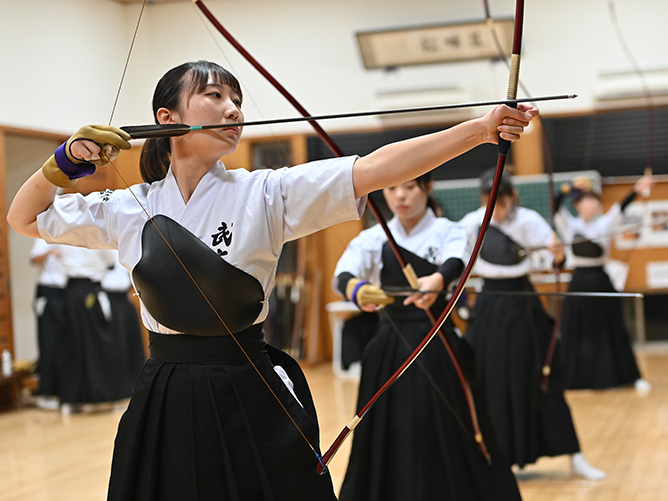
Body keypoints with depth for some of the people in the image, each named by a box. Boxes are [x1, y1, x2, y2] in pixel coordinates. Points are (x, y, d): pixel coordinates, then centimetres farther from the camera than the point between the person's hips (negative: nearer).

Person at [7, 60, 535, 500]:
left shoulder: (264, 194, -5)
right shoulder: (130, 209, 3)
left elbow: (373, 169, -17)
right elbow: (25, 218, 16)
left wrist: (481, 129, -27)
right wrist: (64, 161, -1)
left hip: (251, 400, -2)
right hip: (164, 406, 2)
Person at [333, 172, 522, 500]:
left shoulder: (448, 231, -1)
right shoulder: (372, 239, 4)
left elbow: (456, 261, -24)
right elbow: (342, 274, -16)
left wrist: (438, 280, -49)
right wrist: (355, 288, -41)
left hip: (438, 350, -2)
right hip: (390, 351, 2)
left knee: (452, 443, -4)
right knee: (388, 445, 1)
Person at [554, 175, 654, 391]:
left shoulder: (605, 223, 1)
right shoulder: (570, 225, 2)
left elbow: (620, 208, -14)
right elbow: (557, 208, -13)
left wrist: (636, 191, -30)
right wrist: (567, 189, -28)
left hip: (601, 282, 0)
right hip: (579, 282, 0)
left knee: (614, 330, 3)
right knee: (574, 332, 4)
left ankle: (633, 376, 10)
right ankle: (570, 377, 15)